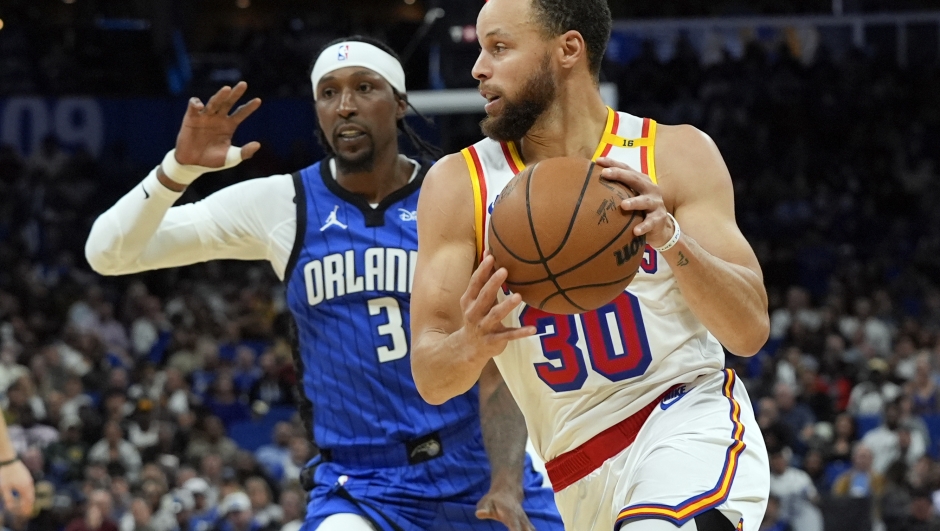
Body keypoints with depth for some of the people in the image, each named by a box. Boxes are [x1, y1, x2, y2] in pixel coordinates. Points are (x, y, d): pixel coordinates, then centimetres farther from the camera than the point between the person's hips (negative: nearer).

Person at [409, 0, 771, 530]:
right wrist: (471, 346, -28)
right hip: (583, 479, 4)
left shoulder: (676, 155, -3)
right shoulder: (459, 185, 1)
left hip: (691, 421, -4)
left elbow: (750, 329, -9)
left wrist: (673, 242, -26)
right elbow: (431, 379, -4)